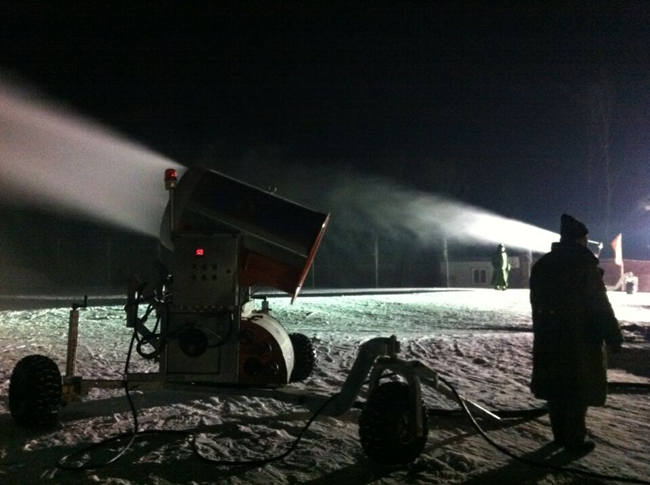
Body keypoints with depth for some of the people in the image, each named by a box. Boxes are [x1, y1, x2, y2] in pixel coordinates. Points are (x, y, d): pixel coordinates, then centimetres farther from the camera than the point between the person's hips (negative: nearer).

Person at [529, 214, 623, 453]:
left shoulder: (542, 265, 7)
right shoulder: (584, 265, -14)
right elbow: (600, 305, -14)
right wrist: (613, 336, -9)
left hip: (549, 338, 7)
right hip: (580, 339, -6)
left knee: (556, 388, 14)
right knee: (578, 389, 3)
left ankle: (560, 434, 23)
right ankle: (575, 439, 8)